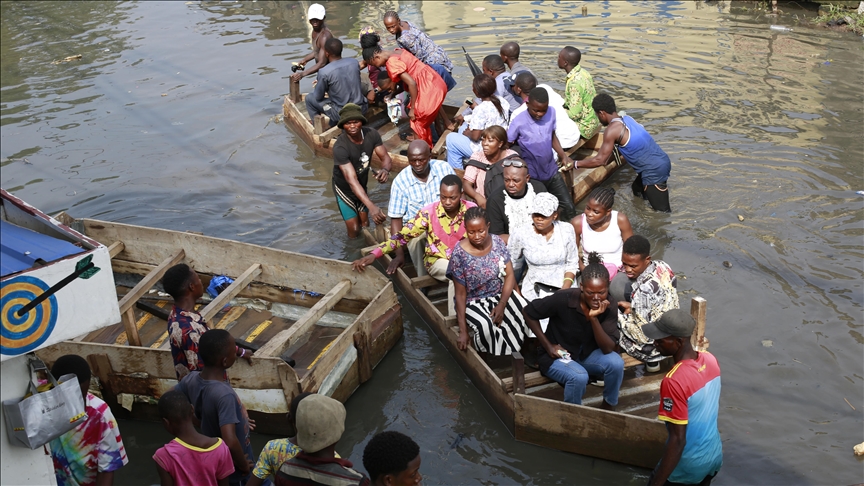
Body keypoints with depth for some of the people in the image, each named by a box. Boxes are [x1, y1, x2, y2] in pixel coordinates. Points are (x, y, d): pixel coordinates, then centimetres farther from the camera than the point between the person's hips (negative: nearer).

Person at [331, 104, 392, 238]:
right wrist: (372, 207, -52)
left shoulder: (372, 134, -20)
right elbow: (352, 181, -41)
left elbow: (386, 158, -13)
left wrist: (385, 170, -41)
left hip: (362, 185, 5)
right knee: (354, 230, -2)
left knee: (365, 224, 15)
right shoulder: (340, 147, -35)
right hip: (345, 188, -5)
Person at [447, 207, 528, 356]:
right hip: (473, 302, -4)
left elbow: (510, 275, -5)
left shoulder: (498, 242, -8)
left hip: (500, 294, 4)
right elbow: (460, 294, -15)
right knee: (485, 325, -34)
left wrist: (501, 305, -18)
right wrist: (463, 330, -18)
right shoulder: (459, 254, -19)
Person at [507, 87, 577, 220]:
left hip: (552, 172, 4)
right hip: (532, 177, -4)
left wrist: (563, 155, -5)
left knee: (569, 209, 6)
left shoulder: (551, 112, -8)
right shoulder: (518, 122, -21)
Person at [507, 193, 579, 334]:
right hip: (535, 289, -1)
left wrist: (565, 290, -11)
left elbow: (572, 264, 3)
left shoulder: (566, 230, -4)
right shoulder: (521, 235, -9)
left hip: (564, 286, 2)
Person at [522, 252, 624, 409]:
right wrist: (548, 345, -13)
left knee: (616, 363, -24)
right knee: (579, 376, -33)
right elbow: (529, 312, -13)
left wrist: (594, 318, -35)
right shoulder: (563, 299, -27)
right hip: (557, 355, -4)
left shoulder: (609, 306, -16)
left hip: (587, 354, 4)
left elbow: (608, 348, -21)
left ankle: (608, 406, 1)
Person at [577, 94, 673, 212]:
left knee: (662, 212, -3)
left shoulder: (612, 130, -16)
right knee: (638, 190, 32)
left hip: (654, 170, -10)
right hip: (662, 161, 10)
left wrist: (575, 163, -7)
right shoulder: (626, 119, 10)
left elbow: (600, 160, -16)